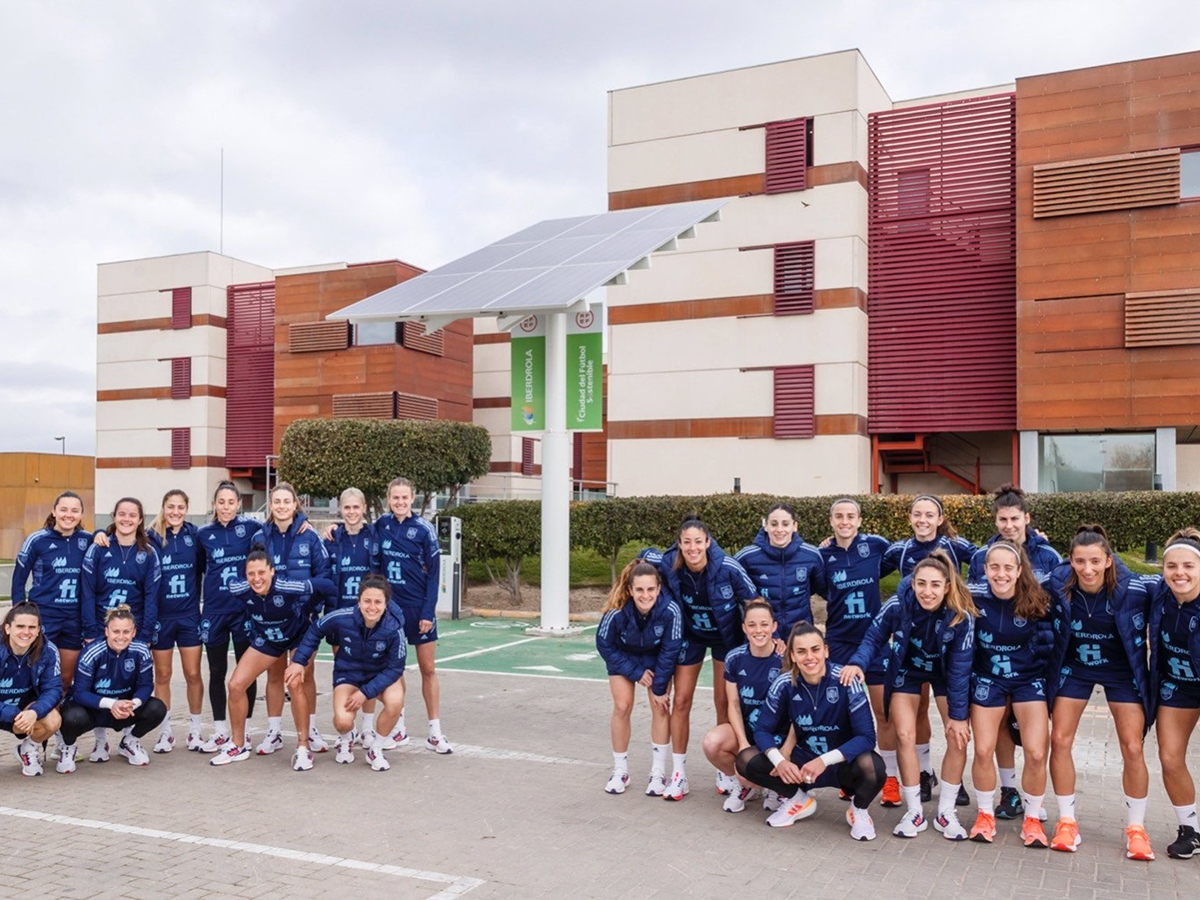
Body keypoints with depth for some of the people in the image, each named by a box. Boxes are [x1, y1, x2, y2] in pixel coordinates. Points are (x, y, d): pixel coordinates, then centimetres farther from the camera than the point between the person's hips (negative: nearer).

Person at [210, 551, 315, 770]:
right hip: (267, 639, 4)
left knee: (296, 685, -22)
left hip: (298, 636, -4)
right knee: (235, 684, -3)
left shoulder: (291, 588, -37)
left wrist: (310, 613, -8)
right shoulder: (239, 591, -25)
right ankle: (237, 746, 16)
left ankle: (303, 748, -6)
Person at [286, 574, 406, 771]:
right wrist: (298, 661, -8)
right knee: (343, 721, -24)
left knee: (395, 701, -33)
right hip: (348, 673, 0)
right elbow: (315, 631, -5)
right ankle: (346, 740, 18)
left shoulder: (394, 628, -28)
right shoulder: (342, 618, -27)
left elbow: (395, 667, -18)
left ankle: (375, 748, -2)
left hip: (381, 674, 0)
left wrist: (366, 692, -24)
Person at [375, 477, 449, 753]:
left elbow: (433, 572, -7)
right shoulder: (382, 524, 2)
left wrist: (428, 611, -12)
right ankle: (399, 728, 22)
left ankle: (435, 733, 11)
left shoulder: (424, 529, -8)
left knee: (428, 669, 3)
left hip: (419, 607, -3)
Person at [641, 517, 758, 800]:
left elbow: (754, 602, -18)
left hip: (726, 637, -2)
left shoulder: (728, 568, -30)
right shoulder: (668, 565, -24)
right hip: (690, 637, 2)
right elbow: (645, 555, -2)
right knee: (681, 701, 0)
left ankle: (725, 772, 19)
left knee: (724, 702, 3)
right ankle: (678, 774, 11)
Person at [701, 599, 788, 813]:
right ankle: (744, 784, 5)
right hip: (745, 729, 4)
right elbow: (734, 704, -2)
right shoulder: (734, 658, -6)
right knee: (712, 743, -27)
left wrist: (784, 754, -18)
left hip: (778, 736, -3)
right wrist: (743, 743, -14)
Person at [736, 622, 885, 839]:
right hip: (804, 764, 3)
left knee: (871, 765, -36)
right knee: (746, 760, -16)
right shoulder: (785, 683, -12)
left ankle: (859, 810, 0)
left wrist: (825, 760, -36)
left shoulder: (845, 681, -21)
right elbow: (763, 729, -8)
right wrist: (779, 761, -28)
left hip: (842, 763, -3)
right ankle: (799, 800, 10)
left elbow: (867, 737, -24)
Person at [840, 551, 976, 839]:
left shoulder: (961, 616, -31)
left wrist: (957, 715, -19)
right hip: (907, 671, 0)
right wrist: (858, 663, -34)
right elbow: (874, 637, -15)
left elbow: (960, 668, -23)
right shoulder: (898, 606, -30)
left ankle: (946, 811, 10)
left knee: (959, 737, -8)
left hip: (945, 673, 0)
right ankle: (914, 812, 7)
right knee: (905, 735, -9)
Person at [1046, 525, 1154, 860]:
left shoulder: (1130, 588, -26)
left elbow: (1141, 636, -10)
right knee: (1059, 739, -3)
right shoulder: (1058, 583, -21)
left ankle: (1136, 828, 16)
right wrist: (1049, 674, -2)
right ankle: (1067, 821, 12)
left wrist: (1145, 678, -7)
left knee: (1132, 748, -4)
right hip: (1074, 667, 2)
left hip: (1121, 670, -1)